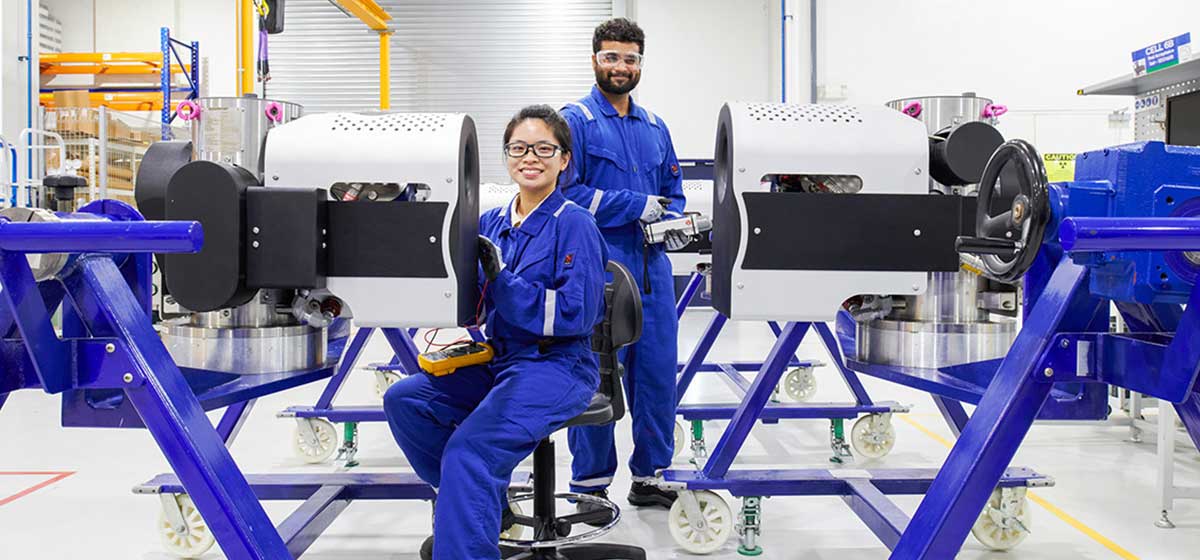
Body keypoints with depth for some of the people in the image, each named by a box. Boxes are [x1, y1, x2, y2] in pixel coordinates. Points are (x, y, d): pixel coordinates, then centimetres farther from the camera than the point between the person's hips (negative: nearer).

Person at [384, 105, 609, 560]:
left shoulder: (574, 224, -9)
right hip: (499, 359, 8)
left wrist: (500, 278, -22)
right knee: (404, 400, -3)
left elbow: (576, 314, -17)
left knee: (469, 450, -26)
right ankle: (485, 505, 10)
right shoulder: (490, 223, 10)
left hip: (558, 366, -7)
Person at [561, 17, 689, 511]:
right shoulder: (575, 120, -2)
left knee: (658, 373, 9)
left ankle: (650, 477, 22)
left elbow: (673, 190, 24)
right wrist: (637, 206, -13)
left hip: (652, 269, 6)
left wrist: (671, 221, 2)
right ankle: (590, 485, 12)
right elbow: (566, 191, -13)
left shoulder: (654, 128, 17)